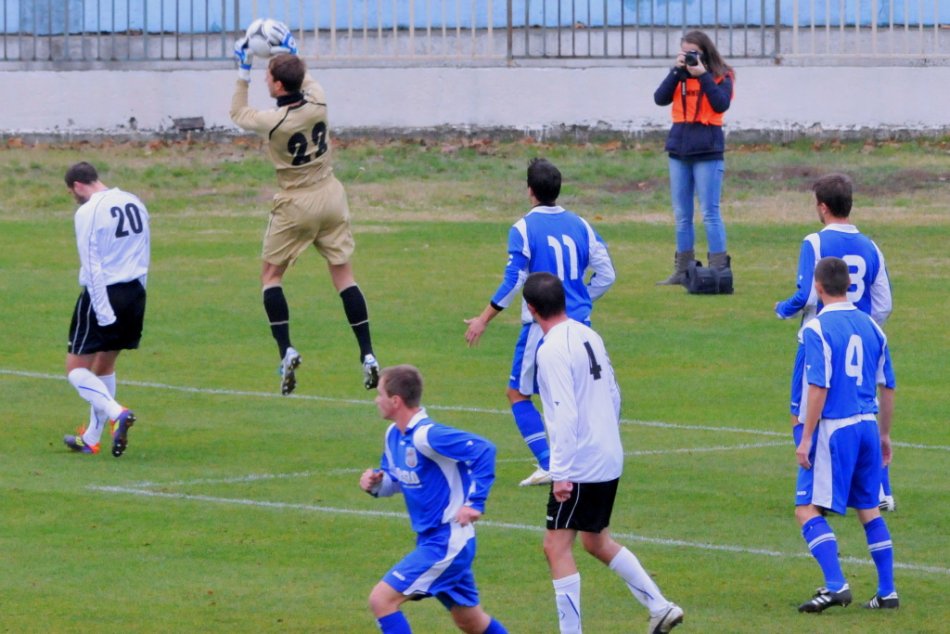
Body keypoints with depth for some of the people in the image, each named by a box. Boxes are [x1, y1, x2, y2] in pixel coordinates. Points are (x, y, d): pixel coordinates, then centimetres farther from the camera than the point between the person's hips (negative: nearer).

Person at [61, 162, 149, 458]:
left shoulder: (87, 213, -13)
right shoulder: (134, 203, 9)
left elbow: (92, 267, -16)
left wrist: (104, 313, -16)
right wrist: (135, 294, 18)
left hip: (103, 294, -7)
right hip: (134, 293, 7)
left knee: (76, 368, 1)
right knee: (104, 366, 20)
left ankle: (116, 413, -22)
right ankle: (91, 438, 26)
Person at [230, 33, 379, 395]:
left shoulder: (272, 122, -20)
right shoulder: (317, 105, -8)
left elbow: (237, 114, 3)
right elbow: (308, 80, 18)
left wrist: (243, 73, 8)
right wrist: (291, 54, 29)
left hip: (296, 205, -4)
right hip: (331, 196, 4)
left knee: (271, 275, 10)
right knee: (343, 274, 8)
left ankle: (286, 351, -6)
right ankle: (367, 355, 2)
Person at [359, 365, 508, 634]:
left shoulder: (426, 435, -22)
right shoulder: (394, 435, 5)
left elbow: (484, 450, -26)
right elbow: (396, 480, 20)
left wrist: (474, 503, -26)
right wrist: (376, 483, -3)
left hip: (446, 543, -10)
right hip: (430, 539, 10)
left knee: (382, 599, -14)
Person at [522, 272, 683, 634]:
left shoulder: (552, 351, -18)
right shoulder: (588, 336, 8)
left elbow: (565, 415, -23)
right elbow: (613, 396, 16)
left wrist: (561, 473, -21)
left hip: (580, 467, -9)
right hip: (610, 460, 9)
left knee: (557, 547, -3)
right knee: (597, 542, 21)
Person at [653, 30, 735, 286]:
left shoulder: (721, 76, 0)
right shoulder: (680, 76, 10)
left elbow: (721, 104, -16)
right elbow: (660, 99, -3)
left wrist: (703, 76, -16)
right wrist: (676, 71, -10)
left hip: (707, 151, -5)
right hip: (679, 149, 5)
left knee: (710, 214, -6)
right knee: (682, 215, 9)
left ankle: (719, 270, -4)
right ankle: (683, 271, 15)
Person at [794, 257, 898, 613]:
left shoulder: (817, 329, -10)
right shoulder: (870, 326, 9)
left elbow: (818, 387, -16)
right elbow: (887, 386, 13)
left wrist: (806, 438, -13)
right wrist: (884, 435, 23)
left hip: (834, 429, -6)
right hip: (868, 425, 6)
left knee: (808, 509, -3)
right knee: (869, 509, 16)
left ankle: (835, 585, -16)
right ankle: (887, 591, 15)